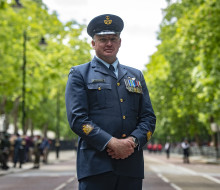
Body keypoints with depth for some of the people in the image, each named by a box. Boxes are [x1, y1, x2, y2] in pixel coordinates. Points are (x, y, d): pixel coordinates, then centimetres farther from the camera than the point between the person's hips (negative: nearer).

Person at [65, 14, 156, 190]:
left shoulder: (136, 76, 20)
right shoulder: (79, 74, 8)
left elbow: (148, 117, 14)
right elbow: (77, 118, -4)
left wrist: (133, 141, -7)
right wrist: (111, 143, -15)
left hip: (131, 165, 4)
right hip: (95, 164, -3)